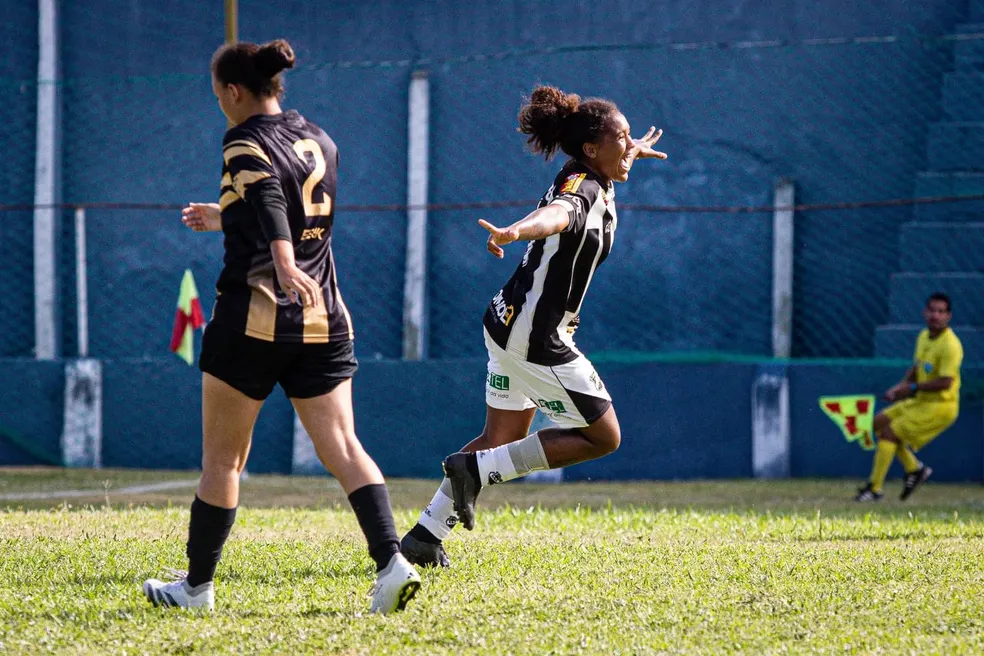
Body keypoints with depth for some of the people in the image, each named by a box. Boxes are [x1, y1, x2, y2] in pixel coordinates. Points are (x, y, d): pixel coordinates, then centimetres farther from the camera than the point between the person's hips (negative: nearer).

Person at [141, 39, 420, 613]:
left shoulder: (247, 145, -8)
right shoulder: (321, 143, 14)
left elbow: (270, 203, -28)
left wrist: (284, 264, -46)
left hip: (253, 320, -6)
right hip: (324, 322, 6)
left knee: (222, 458, 5)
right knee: (343, 447, -1)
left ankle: (197, 586, 13)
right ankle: (392, 561, -19)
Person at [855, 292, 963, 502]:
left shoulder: (950, 345, -21)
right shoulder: (924, 337, 7)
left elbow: (945, 382, -26)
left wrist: (912, 388, -20)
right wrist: (900, 386, 3)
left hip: (940, 406, -9)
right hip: (921, 402, 9)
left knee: (889, 433, -13)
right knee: (880, 422, 12)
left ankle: (874, 488, -6)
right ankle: (914, 468, 16)